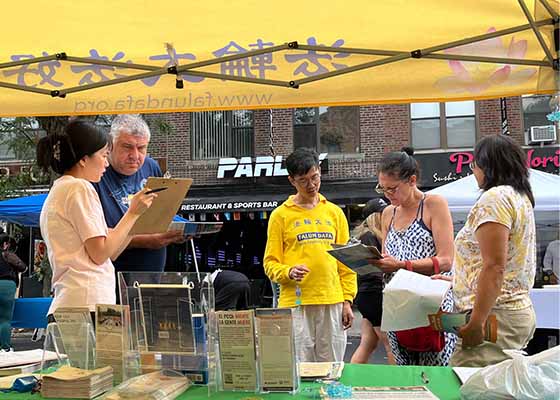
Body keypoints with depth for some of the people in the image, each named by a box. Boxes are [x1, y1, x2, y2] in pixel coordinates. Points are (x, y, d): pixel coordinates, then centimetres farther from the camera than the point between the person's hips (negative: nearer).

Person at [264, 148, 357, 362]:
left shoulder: (334, 212, 12)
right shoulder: (281, 215, 3)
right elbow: (270, 263, 2)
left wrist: (347, 300, 5)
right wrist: (289, 272, -18)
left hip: (332, 302, 3)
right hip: (295, 303, -2)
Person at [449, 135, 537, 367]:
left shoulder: (495, 198, -11)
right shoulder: (521, 197, 20)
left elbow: (494, 268, -20)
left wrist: (476, 323, -21)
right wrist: (454, 279, 28)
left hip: (495, 314, -10)